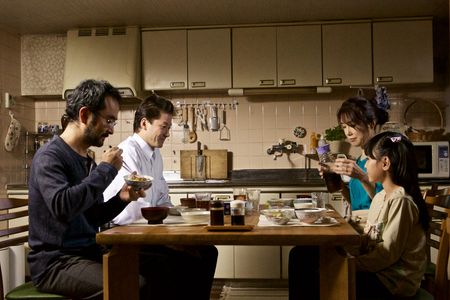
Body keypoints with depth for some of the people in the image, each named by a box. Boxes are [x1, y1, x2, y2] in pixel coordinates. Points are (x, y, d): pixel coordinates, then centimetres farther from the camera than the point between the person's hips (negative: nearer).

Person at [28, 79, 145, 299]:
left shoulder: (87, 161, 12)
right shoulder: (49, 156, -12)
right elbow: (62, 206, -30)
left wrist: (120, 199, -2)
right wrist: (106, 169, -19)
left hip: (88, 253, 8)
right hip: (54, 262, -8)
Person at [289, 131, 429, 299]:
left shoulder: (400, 201, -19)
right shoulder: (380, 197, 12)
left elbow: (388, 253, -21)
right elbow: (368, 241, 10)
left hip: (393, 281, -9)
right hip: (377, 269, 9)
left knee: (316, 284, -18)